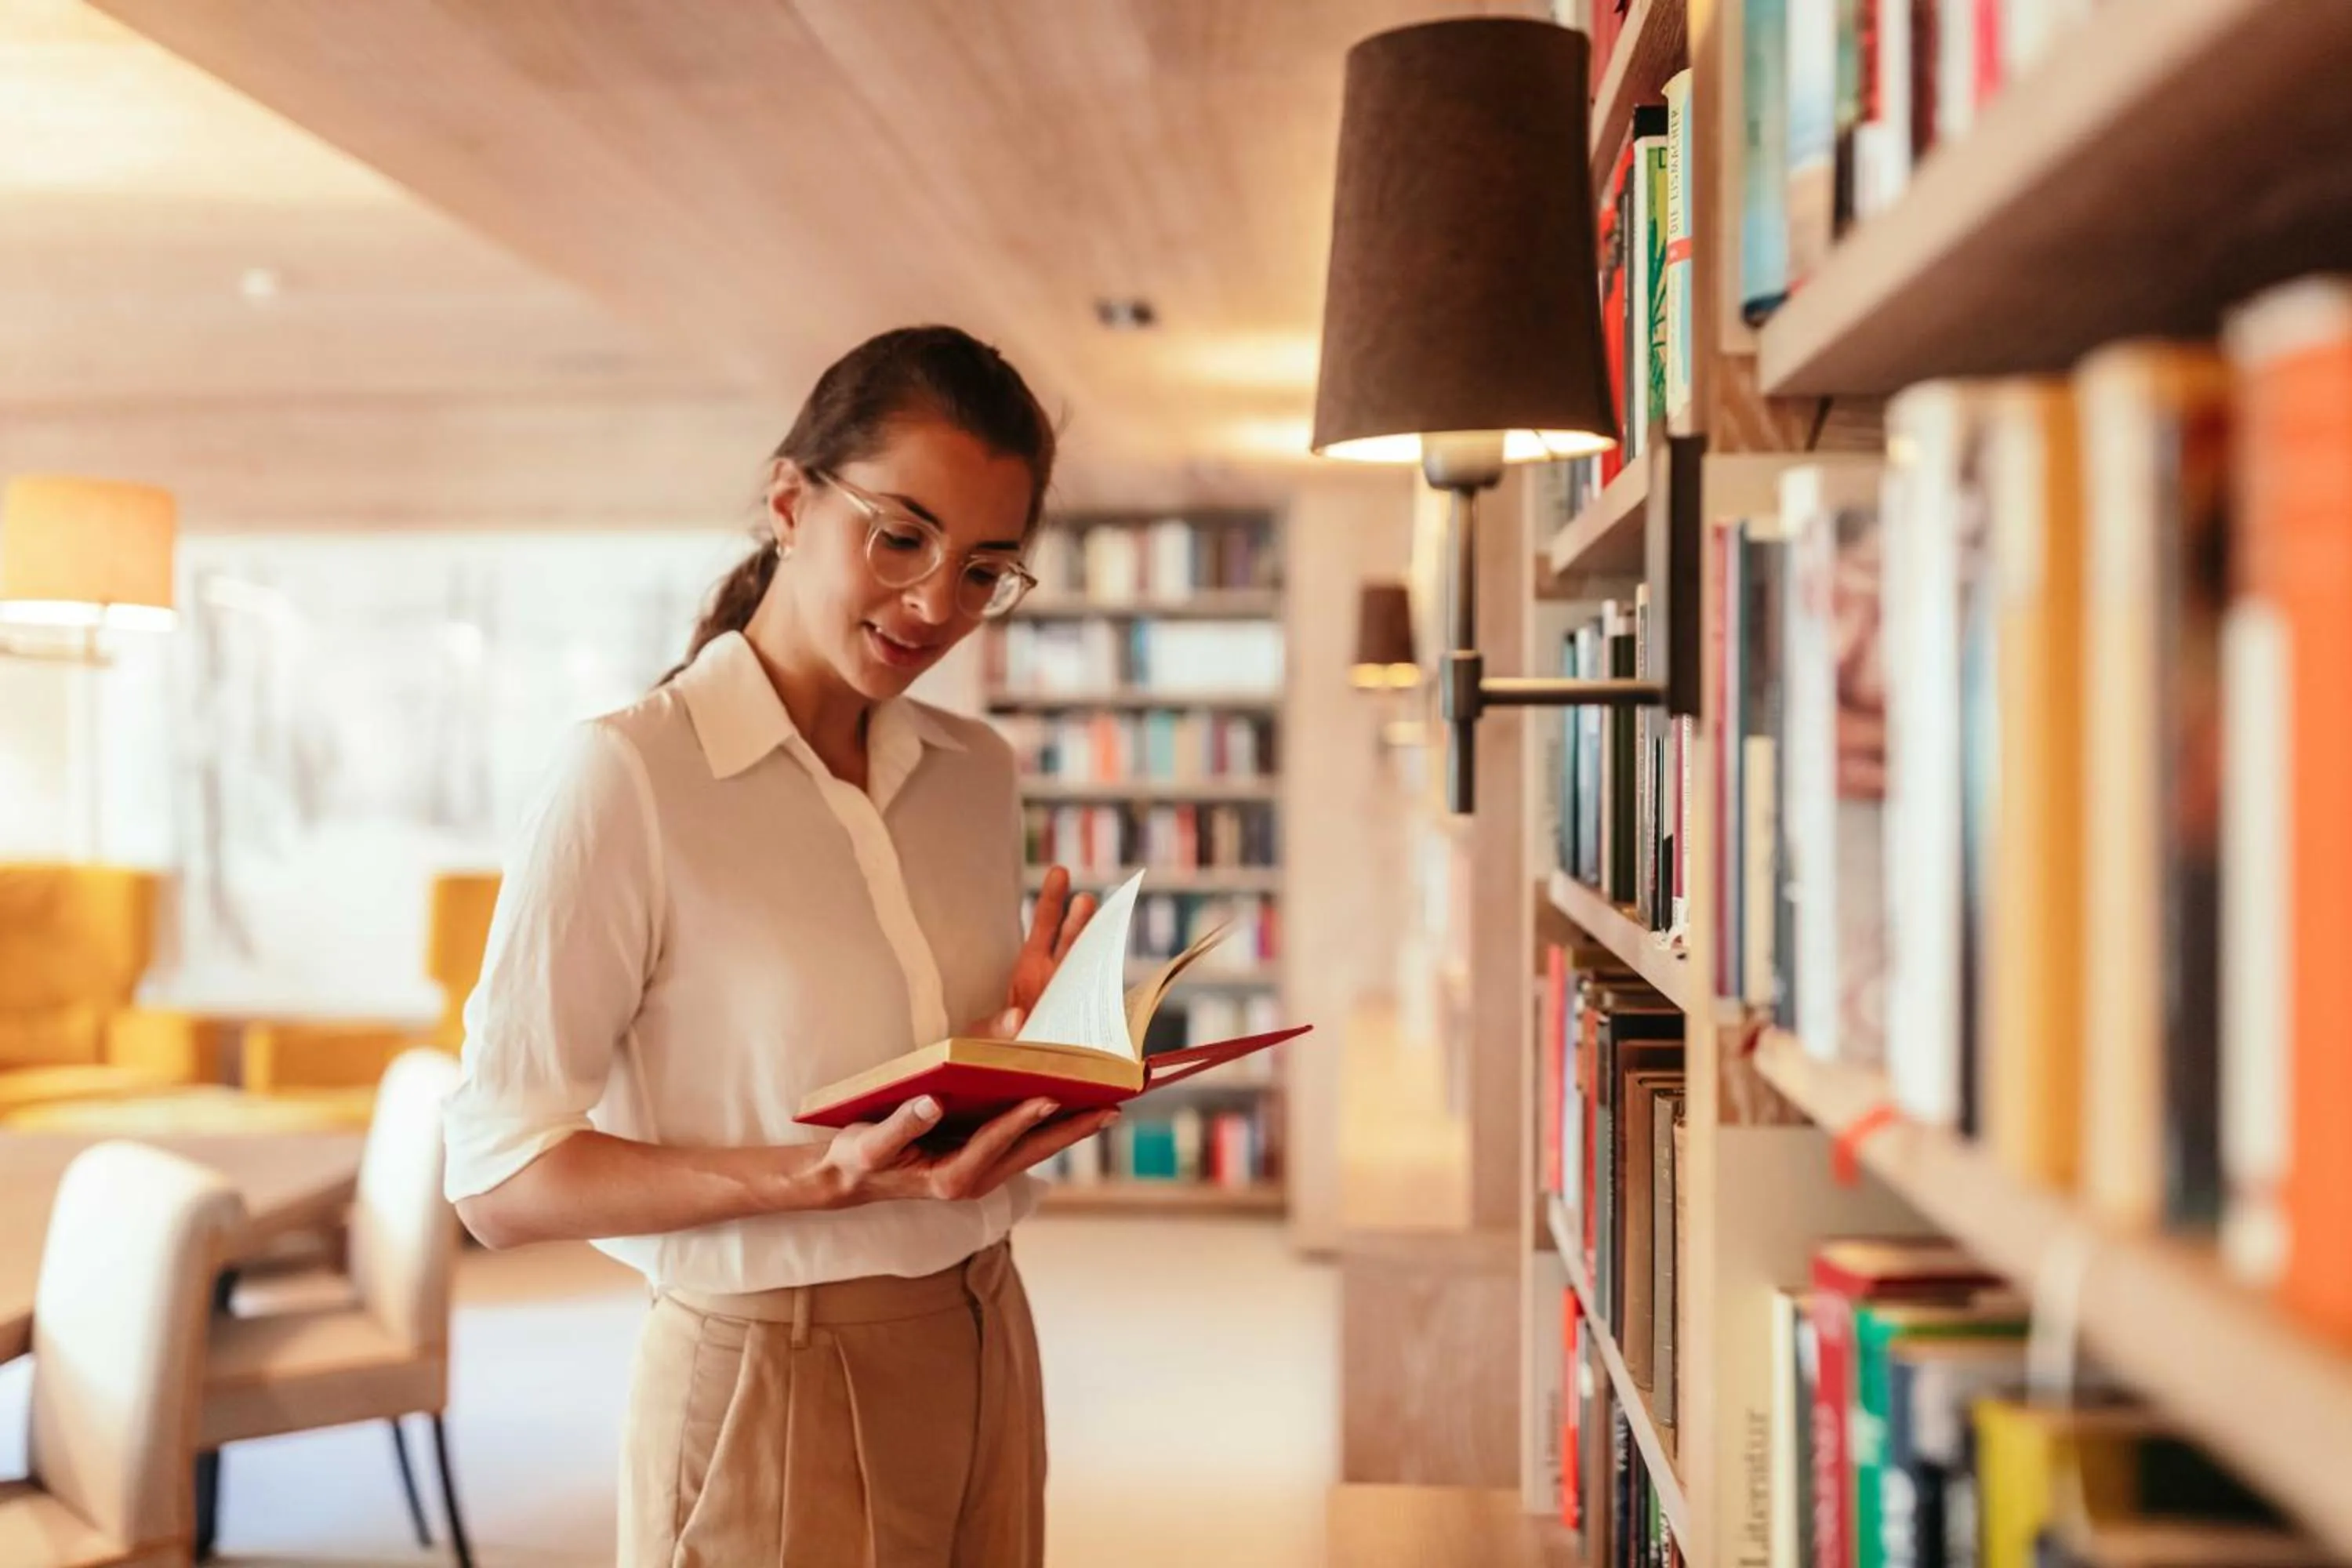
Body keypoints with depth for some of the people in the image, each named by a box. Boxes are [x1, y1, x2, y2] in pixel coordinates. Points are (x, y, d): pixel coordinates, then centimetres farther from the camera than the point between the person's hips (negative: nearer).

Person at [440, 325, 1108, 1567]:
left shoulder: (978, 774, 4)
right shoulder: (630, 774, -15)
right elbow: (499, 1178, -16)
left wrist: (1027, 1044, -7)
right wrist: (825, 1179, -28)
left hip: (987, 1362, 6)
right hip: (772, 1383, -6)